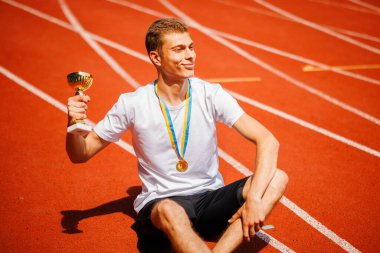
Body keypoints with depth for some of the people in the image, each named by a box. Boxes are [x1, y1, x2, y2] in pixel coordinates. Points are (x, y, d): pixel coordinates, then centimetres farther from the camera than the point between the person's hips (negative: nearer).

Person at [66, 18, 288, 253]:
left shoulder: (211, 95, -6)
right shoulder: (132, 104, -7)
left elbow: (268, 141, -13)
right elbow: (80, 155, 2)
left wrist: (254, 199, -28)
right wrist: (74, 124, -21)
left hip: (211, 199, 3)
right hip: (160, 202, -2)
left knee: (278, 178, -23)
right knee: (169, 211, -40)